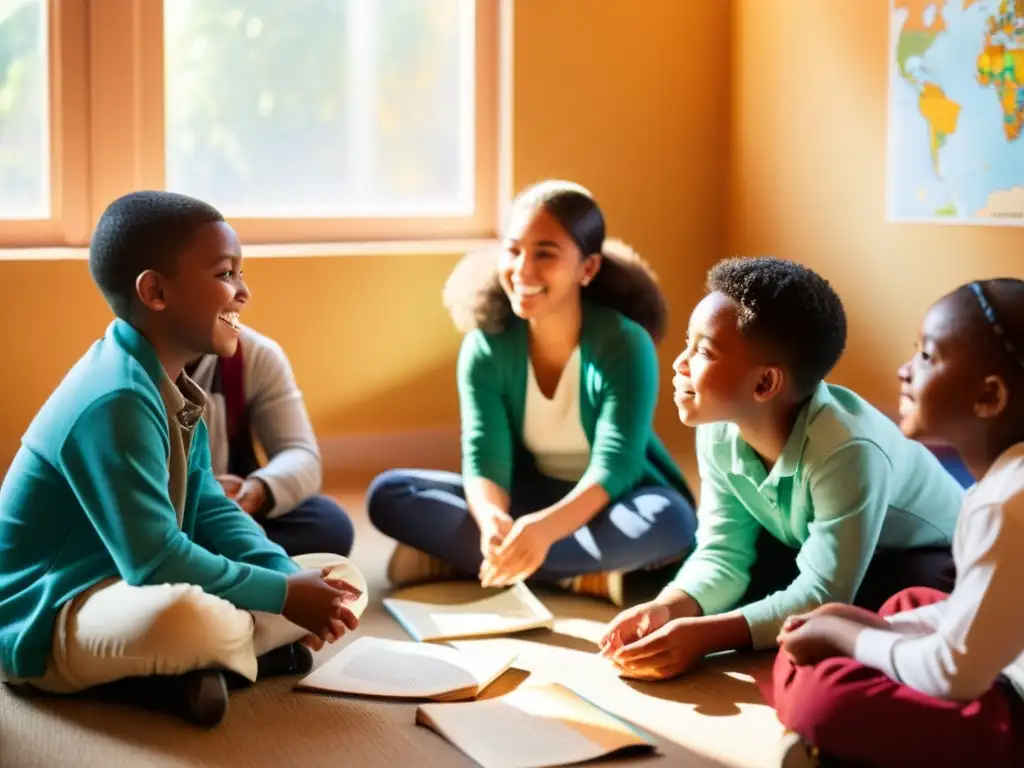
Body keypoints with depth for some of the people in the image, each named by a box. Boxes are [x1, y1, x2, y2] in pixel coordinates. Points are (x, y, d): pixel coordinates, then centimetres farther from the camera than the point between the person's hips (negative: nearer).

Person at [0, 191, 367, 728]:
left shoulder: (169, 386, 5)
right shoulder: (115, 402, -25)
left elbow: (209, 508, 8)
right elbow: (155, 561, -28)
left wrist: (290, 576, -8)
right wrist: (284, 595, -20)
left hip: (123, 591, 10)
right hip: (45, 623, -10)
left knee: (342, 581, 6)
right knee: (189, 616, -44)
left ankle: (174, 667, -6)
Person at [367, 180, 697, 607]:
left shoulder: (625, 343, -20)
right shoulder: (485, 346, -11)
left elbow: (613, 466, -29)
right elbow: (485, 458, -19)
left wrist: (545, 527, -50)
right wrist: (493, 520, -44)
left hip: (611, 504, -2)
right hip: (530, 499, 3)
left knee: (669, 522, -38)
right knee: (389, 495, -19)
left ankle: (455, 557, -29)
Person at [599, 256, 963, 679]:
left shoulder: (847, 450, -38)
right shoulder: (718, 432, -17)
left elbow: (823, 597, -36)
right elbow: (722, 553, -14)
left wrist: (706, 634, -45)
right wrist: (667, 609, -34)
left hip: (928, 566, -6)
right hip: (816, 555, 6)